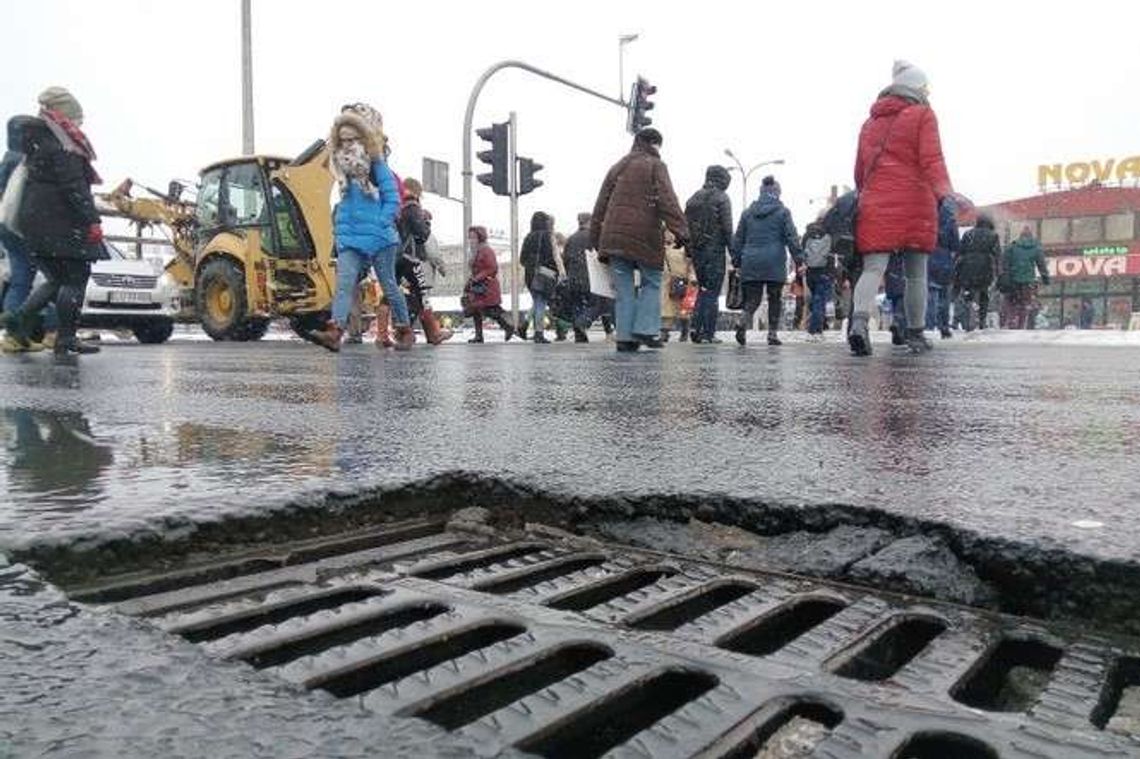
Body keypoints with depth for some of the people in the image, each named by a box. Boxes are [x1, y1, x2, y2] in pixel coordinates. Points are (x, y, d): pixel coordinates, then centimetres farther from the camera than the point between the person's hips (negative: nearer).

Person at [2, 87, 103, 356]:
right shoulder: (62, 144, -12)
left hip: (35, 221, 9)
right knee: (75, 278, -3)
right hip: (62, 222, -9)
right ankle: (66, 339, -2)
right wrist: (92, 220, -20)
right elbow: (74, 186, -19)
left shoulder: (36, 139, 17)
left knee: (58, 278, 17)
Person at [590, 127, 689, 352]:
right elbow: (668, 201, -11)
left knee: (624, 288, 7)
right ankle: (645, 329, -4)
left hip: (614, 237, 5)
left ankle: (625, 337, 4)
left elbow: (601, 206, 19)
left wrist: (597, 241, 21)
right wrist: (681, 231, -14)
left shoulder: (616, 168, 21)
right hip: (644, 236, -5)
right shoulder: (655, 166, 3)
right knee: (651, 282, 8)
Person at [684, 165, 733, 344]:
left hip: (696, 250, 6)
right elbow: (727, 228, -12)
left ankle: (696, 328, 7)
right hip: (715, 250, -6)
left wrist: (689, 249, 14)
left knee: (703, 288, 17)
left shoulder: (694, 197, 12)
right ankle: (708, 333, 0)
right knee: (712, 291, 0)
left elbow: (685, 224, 10)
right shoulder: (721, 198, -6)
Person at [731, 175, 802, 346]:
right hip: (774, 262, -3)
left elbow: (738, 238, 14)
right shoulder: (782, 212, 2)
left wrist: (736, 260, 19)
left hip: (751, 263, 3)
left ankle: (743, 322, -22)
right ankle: (772, 334, 7)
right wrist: (799, 258, -2)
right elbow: (792, 237, -3)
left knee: (752, 299, 6)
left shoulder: (748, 212, 13)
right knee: (775, 299, 9)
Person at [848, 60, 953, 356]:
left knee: (873, 268, -8)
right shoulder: (922, 115, 5)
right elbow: (931, 159, -11)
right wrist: (944, 191, -20)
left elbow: (860, 170, 21)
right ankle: (915, 335, 14)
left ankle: (859, 321, -34)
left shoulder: (871, 121, 19)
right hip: (914, 202, -3)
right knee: (916, 274, 8)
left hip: (875, 204, 3)